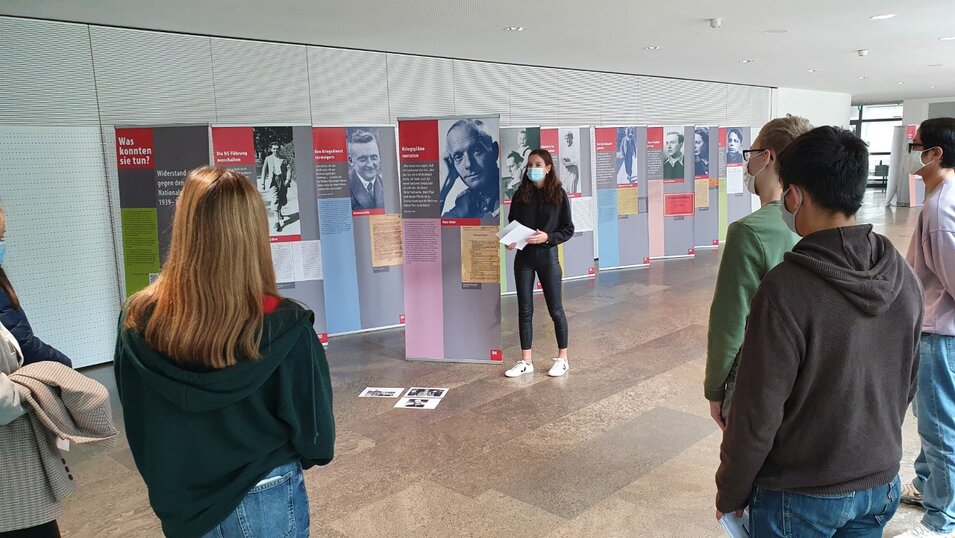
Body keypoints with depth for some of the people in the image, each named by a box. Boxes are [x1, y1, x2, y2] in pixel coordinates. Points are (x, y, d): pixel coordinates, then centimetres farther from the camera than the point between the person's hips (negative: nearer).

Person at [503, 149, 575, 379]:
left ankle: (562, 359, 22)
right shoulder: (521, 194, 3)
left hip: (547, 256, -3)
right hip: (523, 258, 3)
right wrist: (511, 240, -12)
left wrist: (547, 237, -19)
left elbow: (568, 229, -3)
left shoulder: (558, 194, -4)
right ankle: (526, 361, 16)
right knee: (524, 309, 6)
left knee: (555, 308, 7)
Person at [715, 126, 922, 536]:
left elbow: (757, 415, -22)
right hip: (881, 487, 6)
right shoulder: (904, 278, -7)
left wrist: (729, 494, -7)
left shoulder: (786, 289, -27)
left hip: (799, 497, -5)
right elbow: (907, 385, 6)